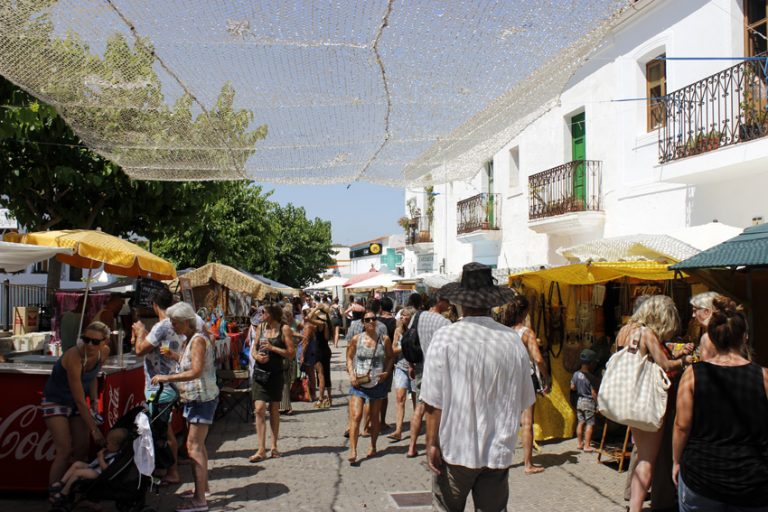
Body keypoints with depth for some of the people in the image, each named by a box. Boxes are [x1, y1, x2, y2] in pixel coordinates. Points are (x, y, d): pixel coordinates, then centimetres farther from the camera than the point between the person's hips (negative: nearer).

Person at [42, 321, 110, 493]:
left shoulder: (104, 352, -14)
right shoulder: (74, 357, -34)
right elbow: (80, 401, -30)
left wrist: (95, 401, -3)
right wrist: (94, 430, -27)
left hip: (77, 402, 6)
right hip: (56, 400, -6)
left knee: (82, 450, 3)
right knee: (64, 450, -15)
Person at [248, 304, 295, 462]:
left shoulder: (284, 328, -5)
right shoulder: (260, 327, 7)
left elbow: (291, 352, -7)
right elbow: (253, 348, 12)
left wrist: (272, 348, -16)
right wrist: (256, 356, -9)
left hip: (276, 373, -2)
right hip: (260, 372, 2)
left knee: (274, 410, 9)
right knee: (259, 409, -7)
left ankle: (274, 446, 21)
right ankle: (261, 449, -3)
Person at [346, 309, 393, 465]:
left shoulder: (384, 339, -1)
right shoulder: (356, 339, -2)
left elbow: (389, 357, 10)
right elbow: (349, 358, 6)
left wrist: (387, 372, -6)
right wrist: (351, 375, -7)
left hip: (377, 382, 1)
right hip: (358, 383, -1)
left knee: (375, 417, 13)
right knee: (356, 416, -12)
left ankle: (373, 446, 30)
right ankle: (352, 451, -11)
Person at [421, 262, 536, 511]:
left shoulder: (445, 338, -12)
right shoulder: (513, 340, -5)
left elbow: (434, 400, -13)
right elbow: (524, 400, 4)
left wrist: (432, 443, -4)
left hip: (455, 449, -2)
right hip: (499, 451, 2)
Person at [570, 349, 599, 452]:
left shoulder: (576, 374, -2)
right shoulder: (591, 378, -19)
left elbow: (572, 387, 5)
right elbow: (594, 393, -17)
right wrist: (597, 404, -7)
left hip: (579, 401, 6)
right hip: (589, 402, -6)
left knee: (580, 422, 14)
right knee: (590, 424, 1)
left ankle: (579, 443, 21)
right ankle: (587, 445, 2)